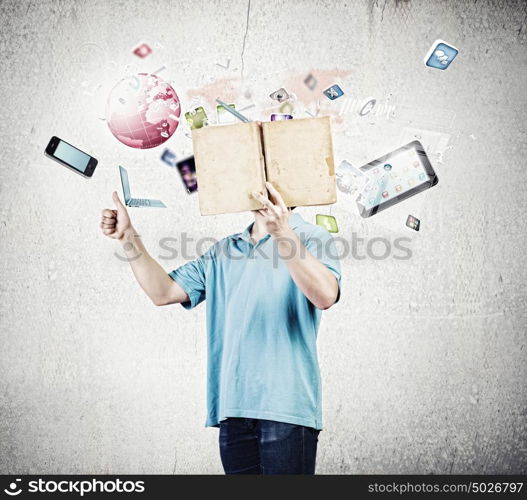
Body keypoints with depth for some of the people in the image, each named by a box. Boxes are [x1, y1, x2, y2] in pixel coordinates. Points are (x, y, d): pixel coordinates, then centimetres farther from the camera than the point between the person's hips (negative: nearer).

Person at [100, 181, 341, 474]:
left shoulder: (311, 239, 1)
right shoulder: (223, 252, 20)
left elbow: (325, 296, -19)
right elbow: (164, 291, 14)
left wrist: (284, 234, -30)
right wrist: (129, 238, 4)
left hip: (286, 408, -5)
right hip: (232, 409, 6)